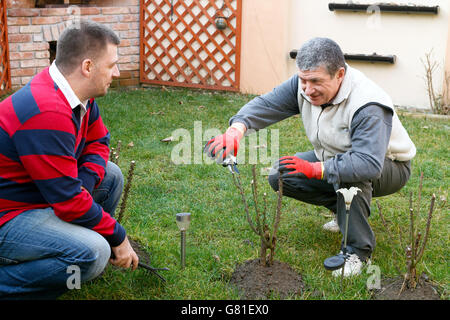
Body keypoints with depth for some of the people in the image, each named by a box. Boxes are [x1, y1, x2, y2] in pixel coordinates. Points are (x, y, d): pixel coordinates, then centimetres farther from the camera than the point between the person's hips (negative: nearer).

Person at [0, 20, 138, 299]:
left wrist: (82, 184, -8)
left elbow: (98, 142, 13)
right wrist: (118, 237, -14)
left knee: (111, 176, 8)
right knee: (93, 253, -27)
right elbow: (68, 200, -27)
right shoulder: (47, 114, -31)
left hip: (34, 192, 10)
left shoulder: (80, 96, -1)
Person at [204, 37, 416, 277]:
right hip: (334, 156, 7)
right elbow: (267, 104, -16)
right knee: (279, 176, -6)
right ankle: (345, 210, 10)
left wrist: (315, 169, -45)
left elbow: (369, 163, -46)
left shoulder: (367, 107, -36)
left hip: (388, 166, -7)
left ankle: (358, 251, -22)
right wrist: (237, 128, -37)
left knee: (350, 173, -41)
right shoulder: (304, 85, -14)